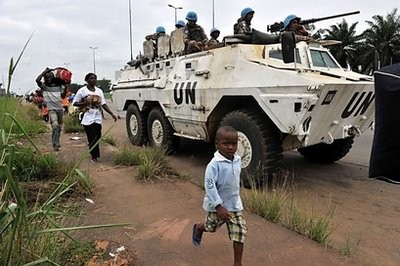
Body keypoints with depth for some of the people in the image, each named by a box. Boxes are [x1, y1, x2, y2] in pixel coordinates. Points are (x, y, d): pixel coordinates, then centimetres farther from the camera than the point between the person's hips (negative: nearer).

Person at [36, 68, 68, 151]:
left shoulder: (58, 85, 9)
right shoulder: (43, 86, 0)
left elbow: (63, 95, 16)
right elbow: (37, 80, -18)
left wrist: (66, 87, 3)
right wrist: (45, 71, -12)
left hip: (60, 108, 5)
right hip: (51, 109, -5)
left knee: (59, 127, 16)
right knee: (55, 125, -24)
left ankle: (56, 142, 34)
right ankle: (55, 144, -23)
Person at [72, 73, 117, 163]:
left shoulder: (99, 91, 12)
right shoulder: (82, 90, -1)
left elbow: (103, 104, 8)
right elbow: (74, 103, 1)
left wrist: (112, 114, -2)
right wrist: (84, 103, -17)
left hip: (98, 118, 4)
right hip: (88, 118, -4)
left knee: (98, 137, 6)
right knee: (92, 139, -5)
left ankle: (95, 156, 19)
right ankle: (94, 156, 6)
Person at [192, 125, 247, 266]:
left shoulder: (237, 160, -4)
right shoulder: (214, 164, -27)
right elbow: (210, 186, -28)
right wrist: (219, 207, -29)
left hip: (235, 204, 5)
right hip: (217, 205, -5)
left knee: (240, 232, 1)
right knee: (211, 227, 20)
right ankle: (198, 228, 55)